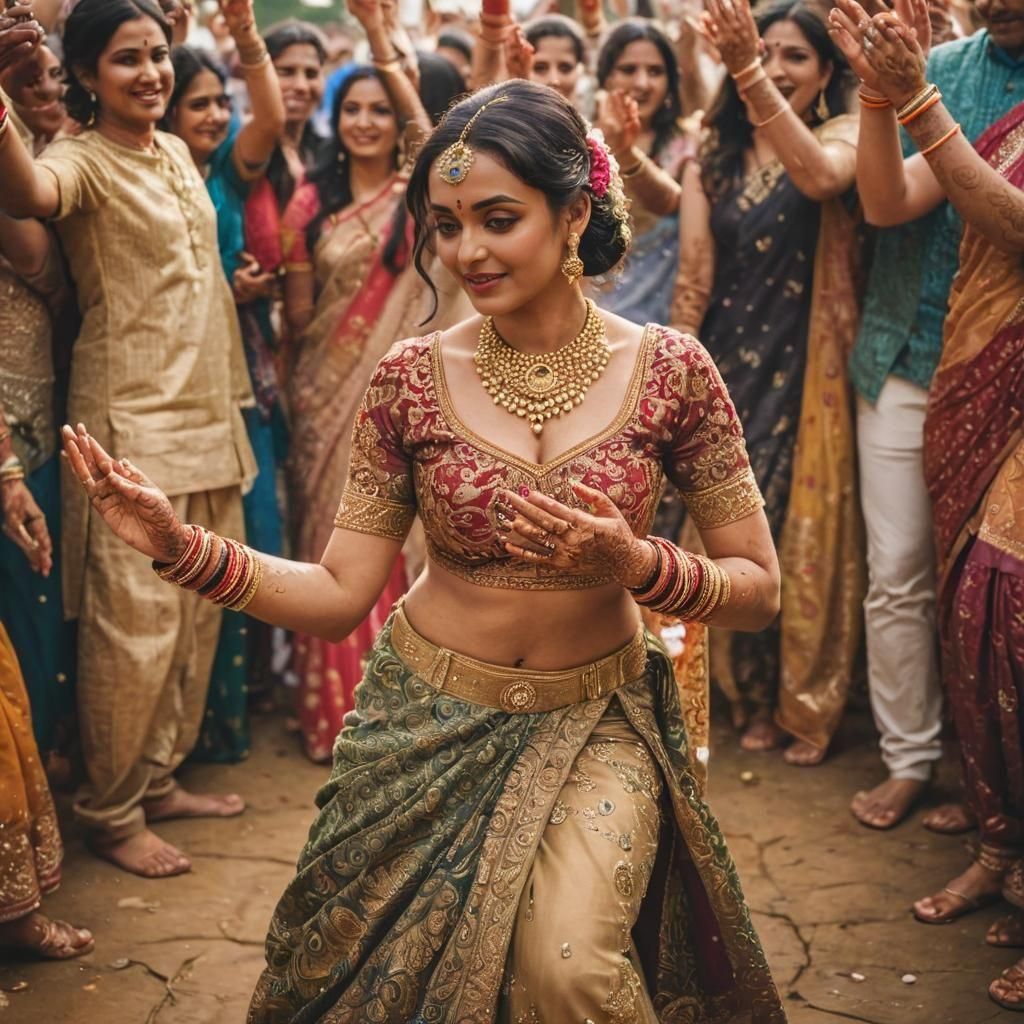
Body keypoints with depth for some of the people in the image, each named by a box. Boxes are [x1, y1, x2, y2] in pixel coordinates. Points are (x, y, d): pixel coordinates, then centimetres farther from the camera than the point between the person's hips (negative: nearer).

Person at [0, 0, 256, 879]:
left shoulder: (177, 154, 11)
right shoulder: (83, 161, -12)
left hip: (208, 412, 8)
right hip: (132, 423, -8)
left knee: (199, 617, 14)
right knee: (137, 627, -5)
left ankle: (160, 779, 29)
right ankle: (112, 814, 11)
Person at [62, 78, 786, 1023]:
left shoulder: (669, 369, -10)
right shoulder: (412, 377, -7)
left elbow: (758, 589, -6)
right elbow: (339, 595, -4)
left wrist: (634, 566, -24)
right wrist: (180, 545, -18)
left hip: (593, 723, -1)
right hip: (429, 723, 2)